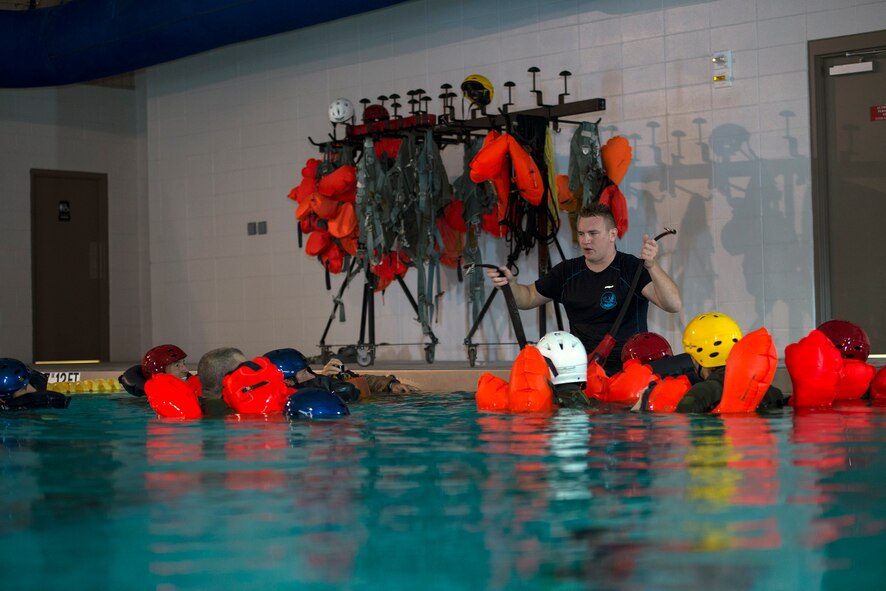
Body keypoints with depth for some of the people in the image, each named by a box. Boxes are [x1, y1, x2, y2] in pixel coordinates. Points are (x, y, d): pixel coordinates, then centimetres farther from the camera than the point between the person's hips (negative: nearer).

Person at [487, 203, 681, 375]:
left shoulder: (633, 268, -4)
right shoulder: (567, 271, 12)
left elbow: (674, 305, -17)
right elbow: (528, 299, 23)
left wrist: (652, 266, -33)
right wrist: (510, 283, 0)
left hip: (627, 370, -4)